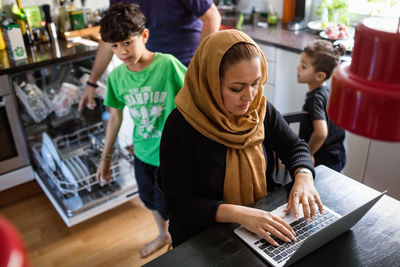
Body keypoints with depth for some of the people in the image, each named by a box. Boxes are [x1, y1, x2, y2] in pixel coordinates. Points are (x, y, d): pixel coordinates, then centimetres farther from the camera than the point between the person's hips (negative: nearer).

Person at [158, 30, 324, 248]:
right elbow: (178, 204, -19)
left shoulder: (261, 110, -4)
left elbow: (295, 147, 5)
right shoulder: (179, 126, -19)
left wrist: (303, 176, -17)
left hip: (261, 227, 4)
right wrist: (236, 213, -32)